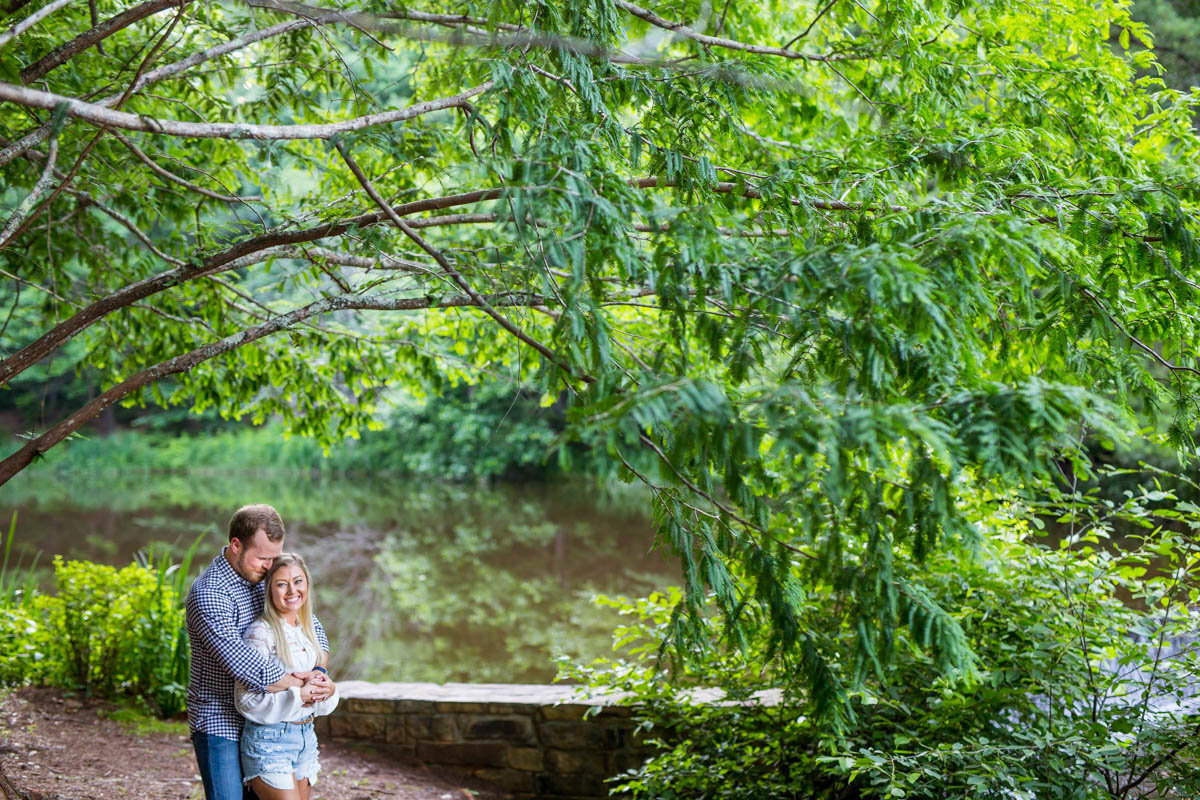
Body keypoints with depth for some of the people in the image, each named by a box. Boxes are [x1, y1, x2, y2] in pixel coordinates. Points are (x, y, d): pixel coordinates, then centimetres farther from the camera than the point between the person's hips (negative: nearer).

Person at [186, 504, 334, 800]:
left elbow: (313, 627, 7)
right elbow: (242, 663, -30)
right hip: (219, 723, -7)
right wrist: (304, 685, -23)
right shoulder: (209, 593, -21)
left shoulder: (266, 578, 4)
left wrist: (319, 672, -14)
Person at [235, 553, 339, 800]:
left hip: (305, 738, 8)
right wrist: (299, 695, -22)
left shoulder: (306, 631, 10)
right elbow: (246, 701, -17)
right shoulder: (260, 633, -14)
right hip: (269, 741, -7)